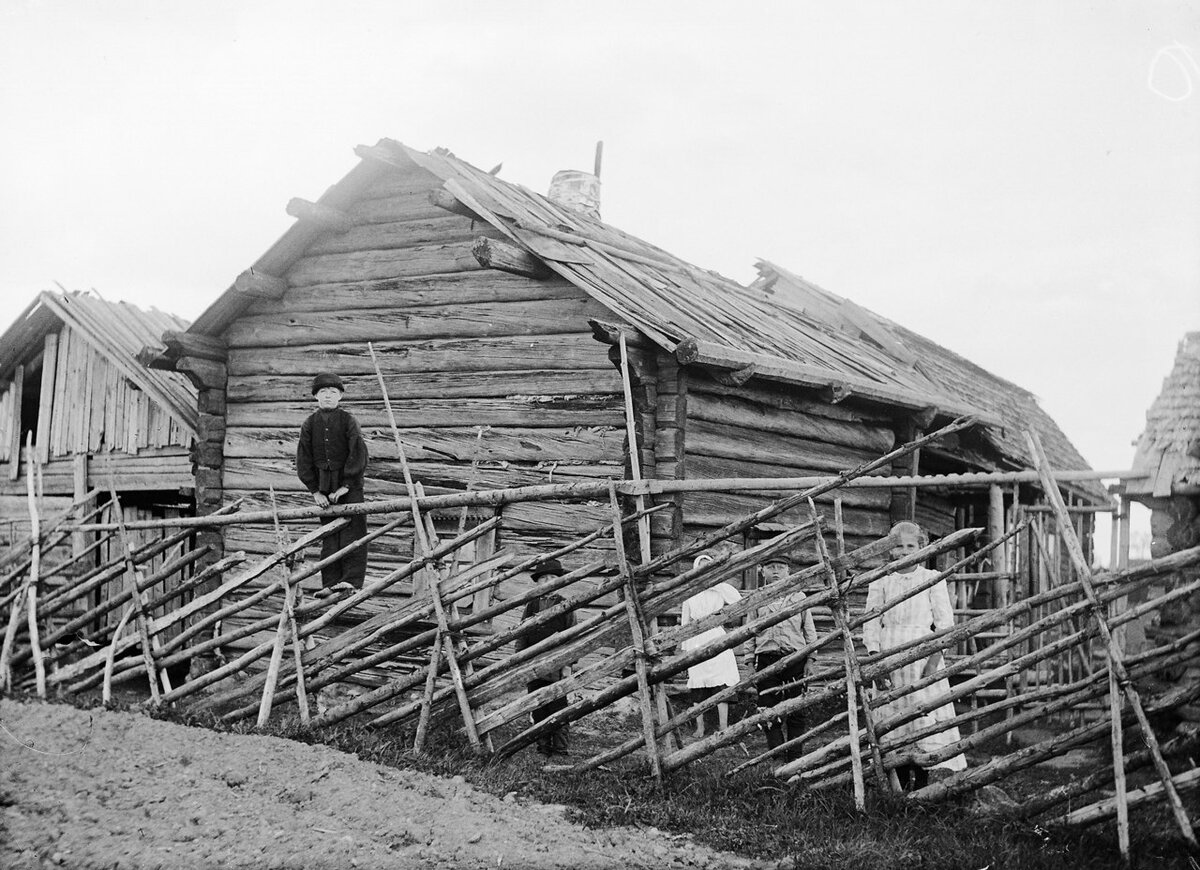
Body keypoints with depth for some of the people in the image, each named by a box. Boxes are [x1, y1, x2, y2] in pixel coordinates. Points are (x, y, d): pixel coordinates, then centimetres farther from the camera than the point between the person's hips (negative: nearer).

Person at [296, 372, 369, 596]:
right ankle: (330, 584, 6)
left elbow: (358, 454, -8)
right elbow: (303, 460, 7)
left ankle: (351, 580, -9)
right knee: (328, 535, 5)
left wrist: (346, 485, -13)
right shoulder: (309, 424, 6)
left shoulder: (348, 420, -2)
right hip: (324, 488, 3)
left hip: (349, 486, -3)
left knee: (352, 531, -8)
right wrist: (315, 491, -1)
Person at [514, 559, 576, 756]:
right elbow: (521, 636, 14)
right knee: (538, 709, 5)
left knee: (557, 707, -4)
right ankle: (543, 746, 13)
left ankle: (561, 747, 3)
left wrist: (568, 664, -5)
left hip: (555, 666, -3)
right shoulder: (530, 606, 12)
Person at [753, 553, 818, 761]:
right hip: (766, 658, 0)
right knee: (769, 709, -1)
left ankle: (795, 757, 9)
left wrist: (810, 657, 4)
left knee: (795, 712, 1)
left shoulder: (799, 596, 9)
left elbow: (809, 629, 11)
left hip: (794, 657, 0)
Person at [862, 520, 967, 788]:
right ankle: (901, 783, 4)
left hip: (923, 653, -1)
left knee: (927, 714, -9)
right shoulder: (880, 581, 11)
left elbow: (945, 621, 2)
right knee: (893, 717, -1)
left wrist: (934, 659, -9)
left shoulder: (932, 578, 8)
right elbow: (870, 623, 8)